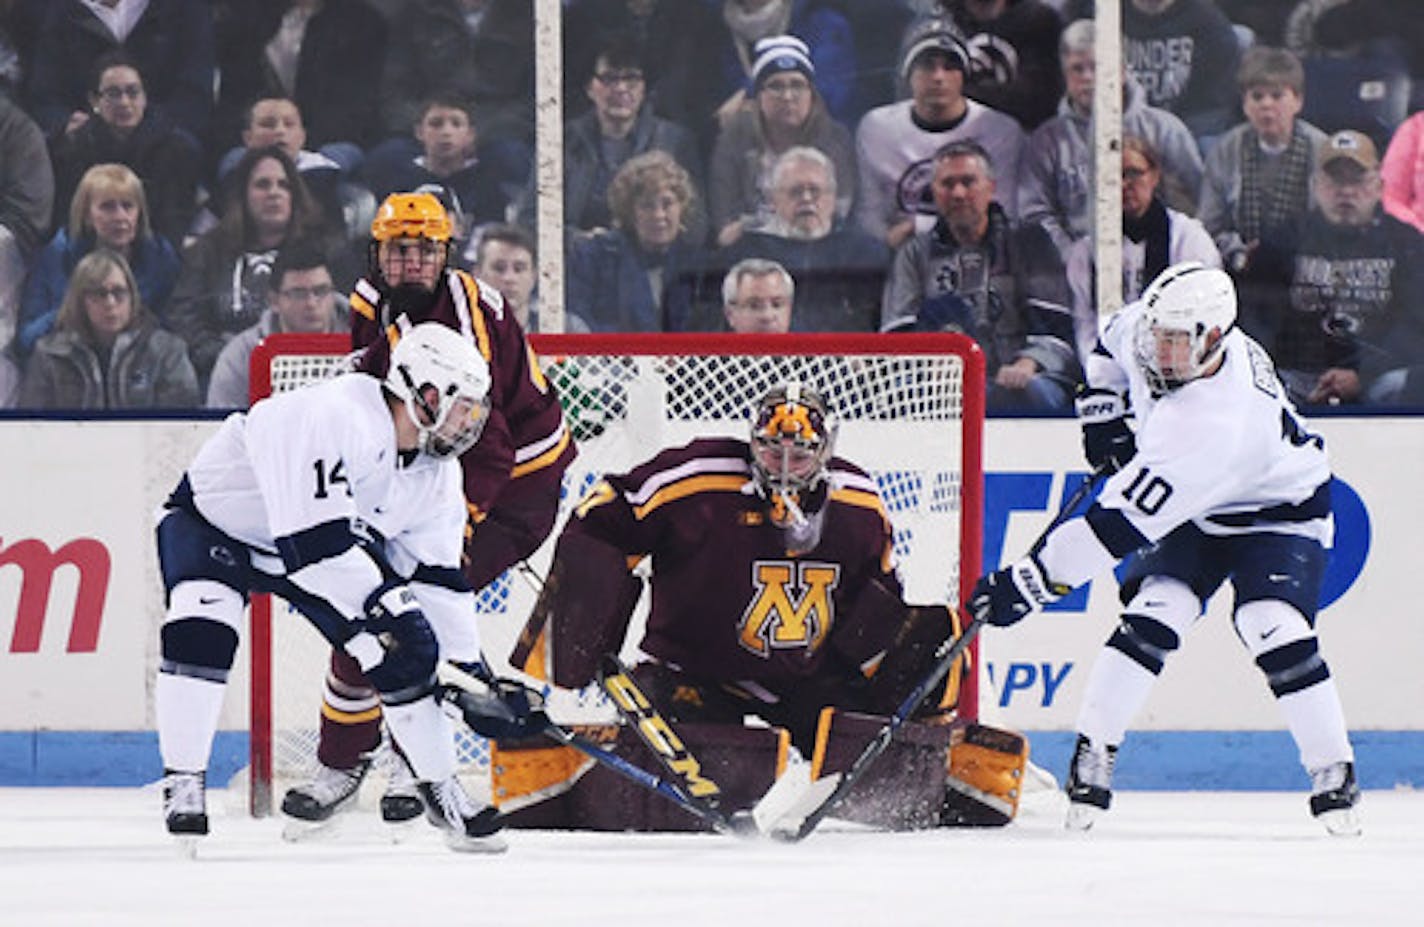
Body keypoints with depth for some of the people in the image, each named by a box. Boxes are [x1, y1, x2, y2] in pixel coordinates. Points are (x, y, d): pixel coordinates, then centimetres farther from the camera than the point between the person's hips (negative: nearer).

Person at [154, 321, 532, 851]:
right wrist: (379, 610, -37)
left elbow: (438, 578, -2)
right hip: (212, 521, -7)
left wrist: (468, 666, -6)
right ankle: (183, 785, -20)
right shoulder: (336, 420, -37)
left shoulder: (436, 473, -9)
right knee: (202, 629, -33)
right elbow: (318, 541, -40)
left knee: (408, 647, -5)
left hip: (332, 534, 7)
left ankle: (440, 789, 11)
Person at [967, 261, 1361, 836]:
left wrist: (1029, 582, -41)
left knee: (1275, 632, -24)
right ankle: (1092, 756, -9)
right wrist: (1103, 412, -2)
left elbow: (1120, 524, -42)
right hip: (1192, 513, 6)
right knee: (1151, 619, -15)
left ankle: (1334, 775, -8)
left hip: (1279, 513, -6)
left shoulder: (1214, 427, -42)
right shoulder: (1142, 329, -21)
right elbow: (1116, 342, 9)